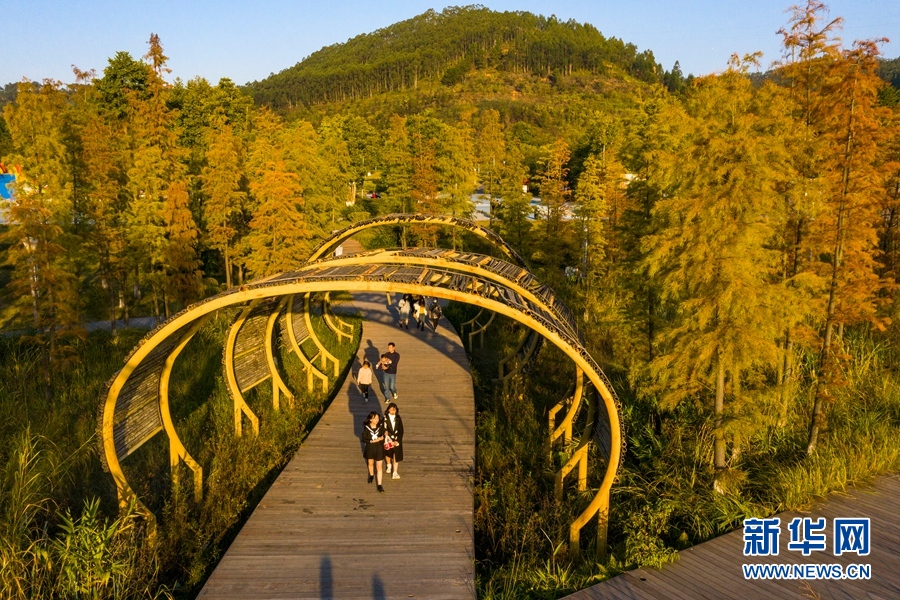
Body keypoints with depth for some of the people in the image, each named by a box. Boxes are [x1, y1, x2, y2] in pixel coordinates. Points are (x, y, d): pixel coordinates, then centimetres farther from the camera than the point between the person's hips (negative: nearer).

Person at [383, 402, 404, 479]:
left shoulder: (398, 418, -4)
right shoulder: (385, 418, -9)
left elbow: (401, 430, -3)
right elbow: (383, 429, -8)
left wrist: (397, 440, -10)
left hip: (397, 439, 0)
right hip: (388, 439, 0)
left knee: (396, 455, -6)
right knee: (387, 453, 18)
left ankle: (395, 472, -2)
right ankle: (389, 465, 47)